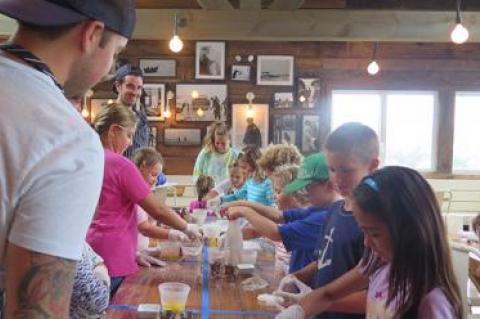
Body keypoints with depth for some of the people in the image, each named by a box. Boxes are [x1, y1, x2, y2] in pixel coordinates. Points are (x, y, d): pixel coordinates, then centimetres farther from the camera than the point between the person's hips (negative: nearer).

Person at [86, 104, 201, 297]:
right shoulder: (121, 165, -14)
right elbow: (157, 210, -12)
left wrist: (133, 252, 15)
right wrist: (187, 228, 4)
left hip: (92, 257, 8)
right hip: (113, 261, -8)